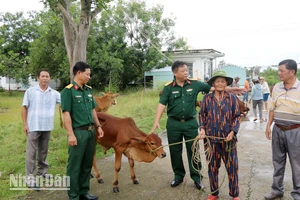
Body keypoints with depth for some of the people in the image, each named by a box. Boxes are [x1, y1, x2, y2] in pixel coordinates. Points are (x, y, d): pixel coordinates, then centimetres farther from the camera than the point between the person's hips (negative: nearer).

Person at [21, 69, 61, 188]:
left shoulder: (54, 93, 2)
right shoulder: (30, 91, -2)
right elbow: (24, 108, 0)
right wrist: (25, 124, -4)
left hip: (47, 127, 3)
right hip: (33, 126, -3)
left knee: (43, 151, 17)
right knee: (31, 152, 1)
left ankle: (42, 172, 34)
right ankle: (30, 177, 8)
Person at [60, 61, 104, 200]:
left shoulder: (88, 90, 11)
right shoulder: (68, 90, -10)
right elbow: (66, 114, -14)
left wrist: (98, 126, 15)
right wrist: (70, 134, -18)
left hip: (90, 131, 7)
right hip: (78, 132, -7)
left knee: (87, 164, 15)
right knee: (75, 165, 4)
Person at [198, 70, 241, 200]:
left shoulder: (232, 98, 0)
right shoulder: (207, 98, 0)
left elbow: (237, 116, 2)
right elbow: (202, 115, 8)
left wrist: (232, 132, -9)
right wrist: (202, 129, -6)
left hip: (228, 137, 0)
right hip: (211, 137, 1)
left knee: (232, 165, 7)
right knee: (212, 166, 11)